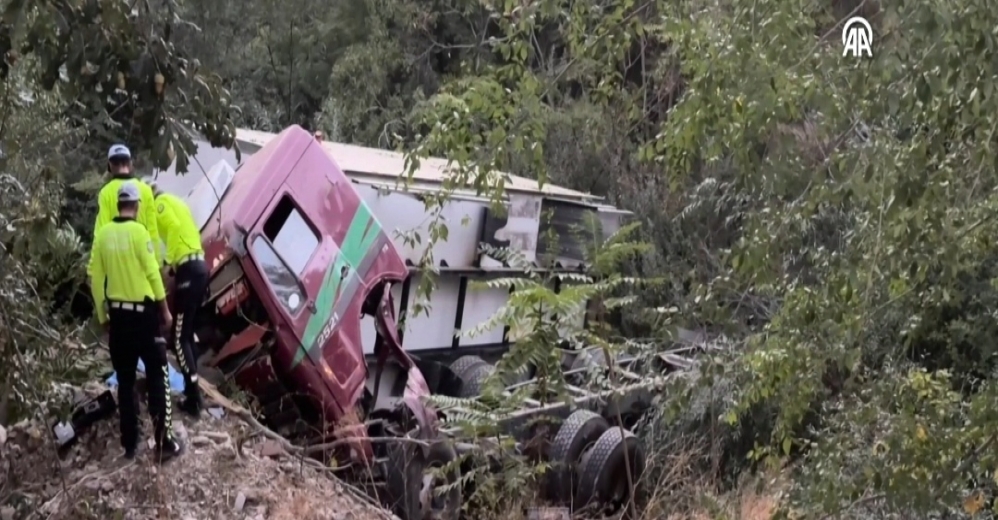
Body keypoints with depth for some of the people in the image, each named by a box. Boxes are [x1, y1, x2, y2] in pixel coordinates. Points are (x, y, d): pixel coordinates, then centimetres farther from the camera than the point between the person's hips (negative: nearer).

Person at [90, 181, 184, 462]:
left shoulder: (102, 234, 3)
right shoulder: (138, 231, -12)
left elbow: (96, 279, 5)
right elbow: (152, 273, -11)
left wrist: (103, 317, 14)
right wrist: (165, 310, -1)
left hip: (117, 314, 5)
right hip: (143, 312, -5)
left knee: (125, 380, 11)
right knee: (157, 375, 3)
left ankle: (129, 444, 15)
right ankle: (164, 441, 0)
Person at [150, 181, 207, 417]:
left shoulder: (161, 203, -2)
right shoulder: (175, 202, 25)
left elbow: (174, 227, -18)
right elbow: (182, 230, 17)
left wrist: (168, 261, -17)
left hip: (188, 270, -9)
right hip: (199, 267, 9)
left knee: (178, 337, -7)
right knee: (187, 333, 17)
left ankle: (193, 398, -11)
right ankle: (193, 391, 19)